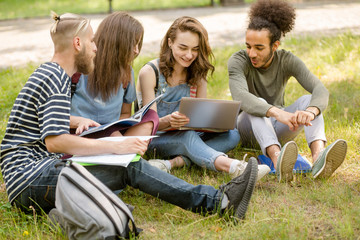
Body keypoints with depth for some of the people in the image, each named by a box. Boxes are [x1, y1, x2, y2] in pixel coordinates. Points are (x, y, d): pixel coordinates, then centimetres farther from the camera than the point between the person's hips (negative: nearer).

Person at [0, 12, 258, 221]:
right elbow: (55, 141, -23)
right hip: (28, 177, -11)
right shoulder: (55, 78, -12)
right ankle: (218, 201, -28)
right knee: (130, 167, -24)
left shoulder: (51, 73, 22)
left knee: (130, 163, -5)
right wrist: (116, 147, -23)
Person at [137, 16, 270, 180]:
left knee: (232, 135, -20)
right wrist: (168, 121, -39)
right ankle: (233, 167, -62)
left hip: (188, 134, 6)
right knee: (187, 136, -38)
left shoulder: (197, 73, 4)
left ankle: (174, 163, -37)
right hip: (154, 138, -5)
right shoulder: (149, 72, -12)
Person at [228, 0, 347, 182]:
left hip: (277, 128, 3)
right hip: (248, 127, -2)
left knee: (308, 100, -26)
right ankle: (278, 160, -62)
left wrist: (311, 112, -50)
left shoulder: (288, 61, -13)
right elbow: (240, 97, -41)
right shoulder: (238, 61, -21)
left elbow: (320, 90, -27)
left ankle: (319, 158, -53)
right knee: (258, 105, -35)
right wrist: (278, 113, -57)